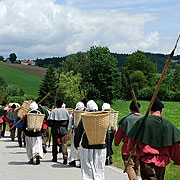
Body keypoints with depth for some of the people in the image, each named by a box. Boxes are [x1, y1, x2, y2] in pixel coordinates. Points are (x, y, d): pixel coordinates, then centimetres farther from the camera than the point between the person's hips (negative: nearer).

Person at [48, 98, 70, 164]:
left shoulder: (53, 111, -7)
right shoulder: (65, 111, 0)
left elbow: (49, 121, -10)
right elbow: (69, 119, 2)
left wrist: (51, 125, 8)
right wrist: (66, 126, 14)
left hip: (55, 129, -1)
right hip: (63, 129, 1)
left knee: (55, 143, 11)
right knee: (63, 142, -1)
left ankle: (54, 157, 18)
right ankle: (65, 155, -20)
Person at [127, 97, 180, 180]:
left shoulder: (142, 121, -5)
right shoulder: (168, 124, -2)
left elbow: (132, 140, 5)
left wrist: (129, 149, 26)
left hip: (146, 161, -2)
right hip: (162, 162, 3)